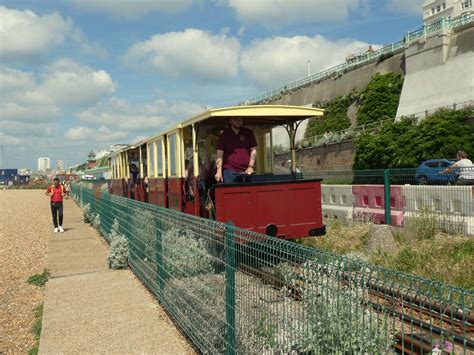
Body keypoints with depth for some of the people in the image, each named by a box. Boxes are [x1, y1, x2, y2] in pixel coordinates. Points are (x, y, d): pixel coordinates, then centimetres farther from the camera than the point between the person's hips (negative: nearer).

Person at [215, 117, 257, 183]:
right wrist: (219, 171, -9)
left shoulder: (248, 133, 14)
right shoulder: (224, 135, 8)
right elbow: (219, 155, 2)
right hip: (229, 171, -1)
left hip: (246, 171, 2)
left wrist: (250, 166, -3)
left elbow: (253, 151, 10)